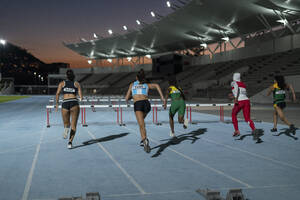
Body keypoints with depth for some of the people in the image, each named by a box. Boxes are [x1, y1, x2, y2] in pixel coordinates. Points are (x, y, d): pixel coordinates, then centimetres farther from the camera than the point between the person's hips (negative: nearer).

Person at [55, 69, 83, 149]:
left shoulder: (62, 83, 15)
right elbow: (81, 96, 3)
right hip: (74, 103, -1)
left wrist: (57, 103, 10)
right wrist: (81, 99, 25)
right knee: (73, 126, 4)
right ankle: (70, 142, -16)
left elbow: (57, 93, 0)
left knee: (66, 123, 18)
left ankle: (66, 128, -19)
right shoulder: (77, 83, 12)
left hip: (65, 104, 1)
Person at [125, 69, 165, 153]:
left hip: (137, 104, -3)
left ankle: (145, 140, -42)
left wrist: (127, 100, 47)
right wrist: (162, 97, 0)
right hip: (146, 103, 3)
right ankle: (144, 139, 18)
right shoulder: (147, 85, 24)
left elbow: (126, 98, 23)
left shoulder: (132, 85, 24)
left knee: (141, 125, -15)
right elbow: (156, 85, 3)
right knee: (141, 119, 30)